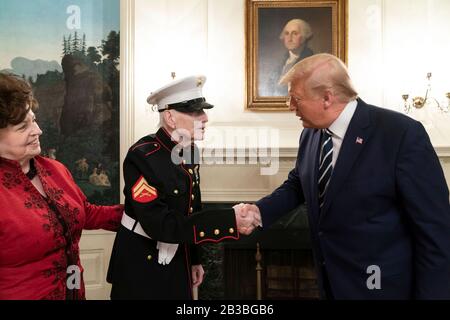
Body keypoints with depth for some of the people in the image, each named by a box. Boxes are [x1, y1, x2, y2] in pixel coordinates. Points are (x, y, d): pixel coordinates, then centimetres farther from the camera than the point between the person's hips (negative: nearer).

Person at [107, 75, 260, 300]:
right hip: (142, 270, -7)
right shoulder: (142, 156, -23)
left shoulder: (188, 150, 0)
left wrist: (194, 259, 14)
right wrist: (229, 220, -31)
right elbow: (160, 224, -28)